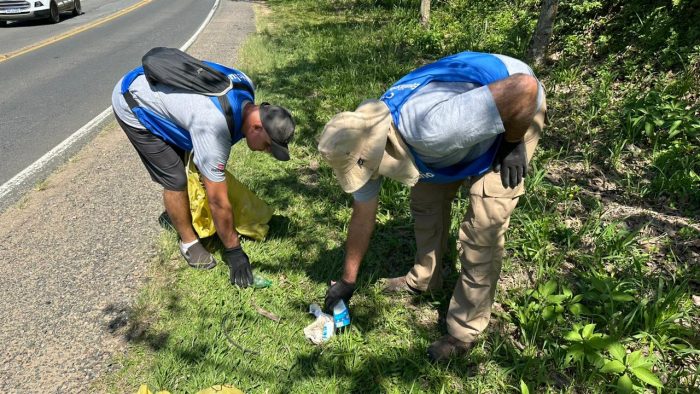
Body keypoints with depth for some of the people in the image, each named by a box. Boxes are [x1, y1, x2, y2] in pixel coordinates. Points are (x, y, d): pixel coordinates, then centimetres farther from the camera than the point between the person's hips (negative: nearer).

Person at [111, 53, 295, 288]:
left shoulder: (246, 86, -14)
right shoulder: (215, 131, -37)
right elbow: (219, 203, -28)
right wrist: (233, 252, -17)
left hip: (152, 87, 8)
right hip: (131, 105, -8)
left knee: (182, 161, 16)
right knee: (175, 179, -9)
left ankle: (176, 212, 41)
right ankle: (189, 242, 13)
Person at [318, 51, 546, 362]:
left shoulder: (432, 127, -43)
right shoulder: (369, 140, -16)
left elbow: (525, 88, -38)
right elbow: (363, 214, -4)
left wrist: (514, 146, -20)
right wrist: (347, 281, 5)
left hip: (518, 108, -6)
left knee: (482, 226, -11)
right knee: (426, 198, 8)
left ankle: (464, 331, 5)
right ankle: (424, 278, 31)